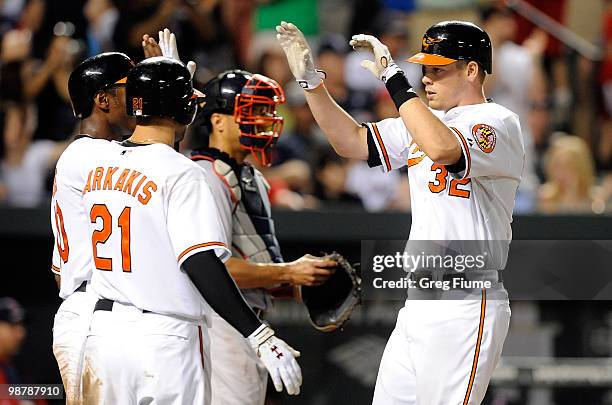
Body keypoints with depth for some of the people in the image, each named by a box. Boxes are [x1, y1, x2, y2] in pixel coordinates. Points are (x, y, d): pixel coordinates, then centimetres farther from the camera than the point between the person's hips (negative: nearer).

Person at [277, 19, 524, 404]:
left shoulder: (499, 123, -10)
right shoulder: (424, 122, 17)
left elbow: (442, 148, -30)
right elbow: (353, 141, 16)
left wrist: (394, 80, -23)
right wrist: (310, 80, 6)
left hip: (465, 309, -9)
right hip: (417, 302, 9)